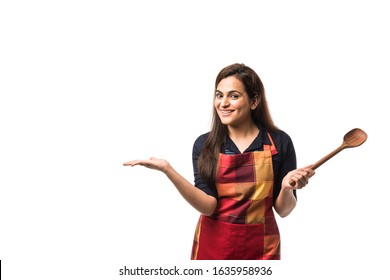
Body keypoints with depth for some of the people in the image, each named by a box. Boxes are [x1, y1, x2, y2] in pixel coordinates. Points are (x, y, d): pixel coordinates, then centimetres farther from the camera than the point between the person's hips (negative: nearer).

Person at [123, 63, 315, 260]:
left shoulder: (279, 142, -6)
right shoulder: (204, 144, -4)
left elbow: (282, 210, -2)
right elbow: (208, 205, -15)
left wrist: (287, 188, -22)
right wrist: (167, 169, -23)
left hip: (260, 248, 0)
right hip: (213, 245, 0)